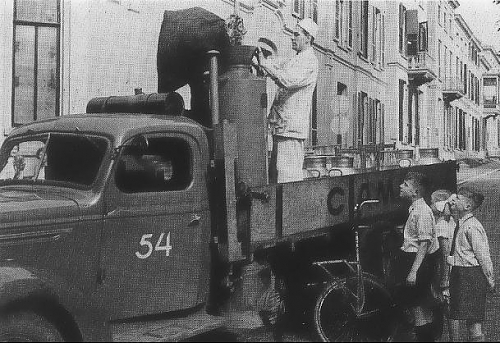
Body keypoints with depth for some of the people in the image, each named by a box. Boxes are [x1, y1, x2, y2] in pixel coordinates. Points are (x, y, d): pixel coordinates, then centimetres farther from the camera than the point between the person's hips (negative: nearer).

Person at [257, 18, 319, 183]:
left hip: (292, 125, -10)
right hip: (282, 126, 10)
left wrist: (265, 64, -18)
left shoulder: (309, 60, -10)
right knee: (275, 173, 12)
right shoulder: (297, 60, 23)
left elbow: (287, 81, -23)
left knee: (287, 174, -12)